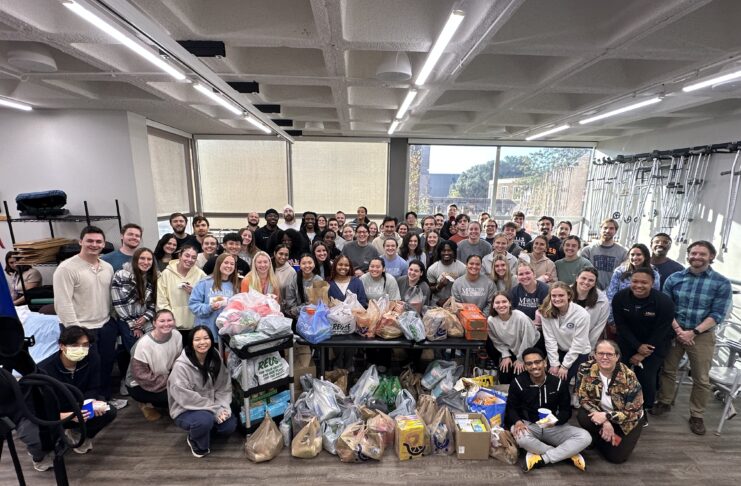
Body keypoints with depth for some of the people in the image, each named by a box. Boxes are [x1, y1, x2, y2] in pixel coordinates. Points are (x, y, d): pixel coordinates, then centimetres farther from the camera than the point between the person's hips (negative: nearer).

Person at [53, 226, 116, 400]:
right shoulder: (67, 268, -15)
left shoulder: (108, 267, 5)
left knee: (107, 364, 18)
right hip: (81, 328, -6)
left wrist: (115, 320, 11)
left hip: (106, 326, 6)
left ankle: (105, 399, 37)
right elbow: (63, 303, -18)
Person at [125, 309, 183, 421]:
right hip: (139, 385, -6)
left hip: (166, 378, 6)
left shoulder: (177, 336, -12)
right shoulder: (144, 343, -24)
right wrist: (167, 383, -23)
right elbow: (140, 375, -22)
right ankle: (147, 404, 3)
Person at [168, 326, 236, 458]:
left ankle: (205, 431, 18)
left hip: (211, 408, 5)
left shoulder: (216, 360, -6)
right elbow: (186, 398, -25)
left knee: (230, 425, -13)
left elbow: (224, 387, -3)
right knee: (205, 420, -34)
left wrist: (223, 407, -19)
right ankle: (195, 442, 1)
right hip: (185, 410, -5)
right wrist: (215, 410, -25)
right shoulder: (181, 366, -23)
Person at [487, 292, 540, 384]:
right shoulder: (491, 320, -19)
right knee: (504, 379, -1)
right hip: (511, 351, 3)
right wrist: (506, 355, -7)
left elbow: (527, 341, -19)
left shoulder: (521, 317, -31)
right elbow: (497, 341, -2)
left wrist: (521, 359, -10)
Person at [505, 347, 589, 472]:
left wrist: (555, 420, -22)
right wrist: (517, 421, -24)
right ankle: (568, 454, -19)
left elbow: (566, 410, 1)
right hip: (528, 425, -2)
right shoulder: (518, 382, -9)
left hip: (553, 427, 2)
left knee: (585, 437, -22)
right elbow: (511, 408, -2)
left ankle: (541, 459, -23)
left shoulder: (558, 383, -4)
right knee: (520, 436, -37)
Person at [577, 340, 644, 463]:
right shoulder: (588, 370, -21)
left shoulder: (628, 377, -26)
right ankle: (597, 439, 4)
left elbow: (635, 411, -21)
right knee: (583, 416, -29)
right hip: (602, 413, 2)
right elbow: (583, 398, -15)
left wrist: (606, 416, -31)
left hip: (628, 420, -1)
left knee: (616, 457, -13)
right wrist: (604, 422, -27)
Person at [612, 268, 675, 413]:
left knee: (646, 377, -8)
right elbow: (621, 325, -10)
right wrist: (638, 346, -18)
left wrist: (642, 355, -14)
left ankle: (644, 408, 18)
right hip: (628, 340, 2)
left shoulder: (664, 302, -23)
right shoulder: (619, 297, -17)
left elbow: (660, 333, -17)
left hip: (656, 343, -2)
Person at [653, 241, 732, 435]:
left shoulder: (722, 283, -6)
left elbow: (717, 314, -9)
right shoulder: (674, 278, -2)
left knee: (701, 378, 9)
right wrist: (678, 329, -13)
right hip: (673, 332, 1)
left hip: (702, 335, -1)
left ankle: (696, 415, 25)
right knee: (668, 370, 12)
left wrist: (693, 332, -17)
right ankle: (664, 402, 29)